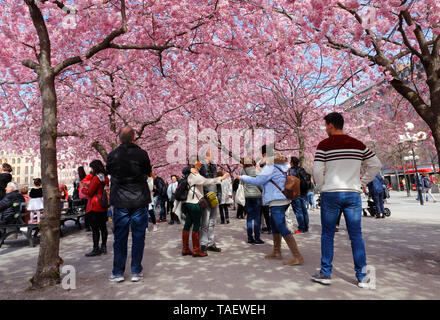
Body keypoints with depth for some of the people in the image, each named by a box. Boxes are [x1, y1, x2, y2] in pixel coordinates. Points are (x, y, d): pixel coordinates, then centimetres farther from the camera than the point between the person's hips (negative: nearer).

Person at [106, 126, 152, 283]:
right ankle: (136, 272, 16)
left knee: (120, 237, 11)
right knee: (138, 236, 9)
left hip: (120, 202, 1)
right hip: (139, 200, -1)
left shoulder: (112, 155, -5)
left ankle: (118, 273, 19)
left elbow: (109, 172, 11)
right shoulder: (142, 154, -9)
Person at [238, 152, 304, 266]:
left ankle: (297, 257, -7)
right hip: (284, 200, 10)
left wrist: (243, 177, 0)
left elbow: (257, 181, -12)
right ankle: (276, 252, 29)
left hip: (277, 202, -10)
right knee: (274, 225, 20)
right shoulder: (282, 167, 13)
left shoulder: (271, 167, -13)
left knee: (282, 228, -9)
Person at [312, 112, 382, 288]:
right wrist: (362, 182, 15)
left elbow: (317, 171, -11)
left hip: (330, 194, -3)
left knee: (327, 235, 8)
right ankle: (361, 277, 14)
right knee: (356, 235, 9)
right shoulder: (358, 144, 7)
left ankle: (325, 273, 15)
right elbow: (376, 165, 11)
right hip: (353, 194, 3)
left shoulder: (324, 145, -6)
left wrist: (321, 187, 4)